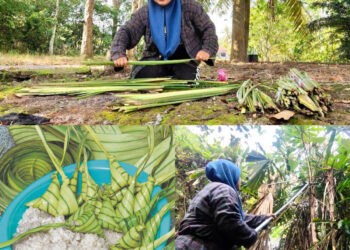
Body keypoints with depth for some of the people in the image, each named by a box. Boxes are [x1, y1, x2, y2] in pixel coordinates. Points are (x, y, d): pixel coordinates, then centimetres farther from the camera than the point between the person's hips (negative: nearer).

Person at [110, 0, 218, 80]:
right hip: (157, 57, 2)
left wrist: (207, 49, -21)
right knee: (141, 77, -23)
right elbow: (126, 31, -7)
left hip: (183, 57, -2)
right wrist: (119, 54, -28)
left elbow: (208, 28, -1)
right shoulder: (144, 13, -2)